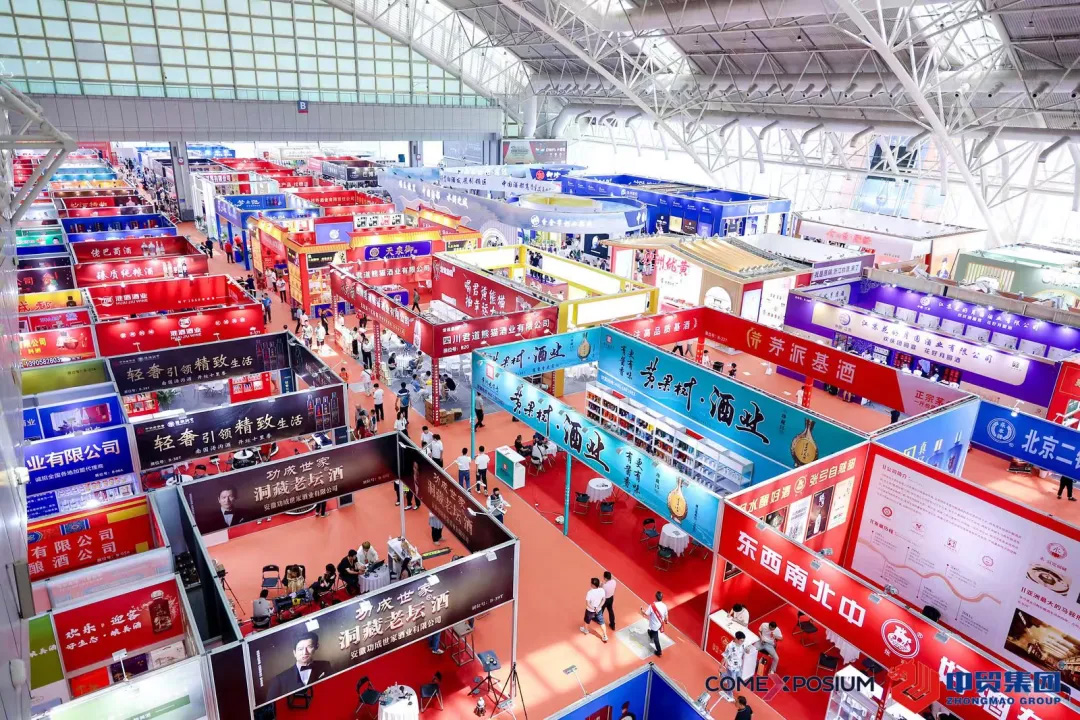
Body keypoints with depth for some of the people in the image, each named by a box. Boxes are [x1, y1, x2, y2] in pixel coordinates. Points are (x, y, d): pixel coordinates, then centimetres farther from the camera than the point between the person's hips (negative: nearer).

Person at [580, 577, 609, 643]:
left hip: (590, 610, -3)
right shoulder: (602, 590, -20)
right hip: (599, 610, 3)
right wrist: (598, 607, -15)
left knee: (587, 621, 27)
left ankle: (585, 630, 53)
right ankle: (605, 637, 28)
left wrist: (593, 608, -17)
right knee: (601, 623, 21)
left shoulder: (590, 592, -35)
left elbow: (587, 604, -30)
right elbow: (603, 600, -10)